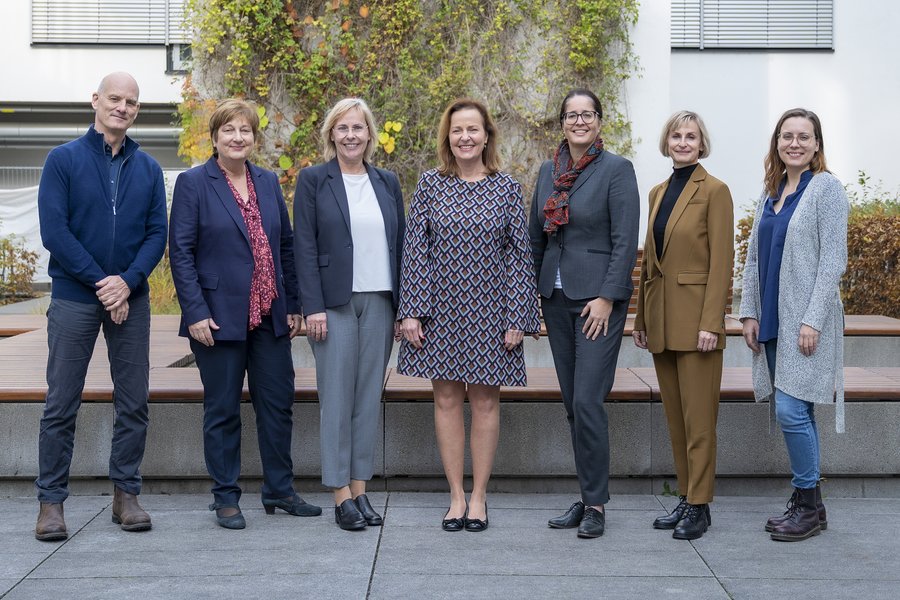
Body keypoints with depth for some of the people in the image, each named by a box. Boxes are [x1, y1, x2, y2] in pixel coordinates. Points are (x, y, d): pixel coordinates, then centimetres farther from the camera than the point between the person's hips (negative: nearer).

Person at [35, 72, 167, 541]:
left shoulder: (148, 168, 9)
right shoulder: (64, 160, 0)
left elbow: (157, 234, 4)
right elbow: (54, 231, -8)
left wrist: (127, 282, -12)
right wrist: (100, 282, -12)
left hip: (131, 299, 3)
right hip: (73, 298, -3)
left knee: (134, 403, 5)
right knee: (61, 405, 1)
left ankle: (126, 494, 17)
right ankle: (51, 502, 9)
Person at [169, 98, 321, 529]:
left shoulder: (268, 182, 10)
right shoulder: (193, 183, -4)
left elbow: (287, 246, 13)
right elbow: (180, 252, -7)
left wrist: (293, 305, 8)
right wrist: (195, 312, -14)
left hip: (270, 316, 5)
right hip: (219, 316, -5)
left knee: (278, 403, 9)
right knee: (223, 409, 5)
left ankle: (279, 490, 22)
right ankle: (225, 497, 16)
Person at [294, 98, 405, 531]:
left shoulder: (387, 183, 12)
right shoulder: (313, 180, 1)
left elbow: (400, 246, 12)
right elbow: (305, 248, -4)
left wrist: (403, 308, 7)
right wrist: (313, 308, -12)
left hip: (380, 303, 4)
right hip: (334, 303, -4)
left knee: (369, 397, 6)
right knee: (337, 397, -2)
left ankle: (360, 490, 14)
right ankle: (341, 496, 5)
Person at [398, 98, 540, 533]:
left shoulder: (506, 188, 1)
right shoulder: (430, 184, 2)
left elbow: (519, 254, 0)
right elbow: (415, 250, 0)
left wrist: (517, 317, -5)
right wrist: (411, 311, -7)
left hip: (488, 311, -1)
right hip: (441, 309, 1)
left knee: (485, 401, 5)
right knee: (447, 399, 5)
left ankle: (478, 497, 17)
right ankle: (456, 496, 16)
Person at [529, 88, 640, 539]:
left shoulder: (616, 170, -6)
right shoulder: (548, 171, 12)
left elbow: (625, 241, -10)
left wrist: (606, 297, -16)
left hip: (598, 296, -6)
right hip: (556, 296, 6)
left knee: (587, 401, -10)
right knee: (572, 403, 9)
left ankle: (595, 504, 1)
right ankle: (588, 496, 19)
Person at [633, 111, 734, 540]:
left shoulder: (714, 191, -6)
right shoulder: (658, 192, 15)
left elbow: (721, 260, -11)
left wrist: (711, 322, -17)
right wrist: (641, 318, 15)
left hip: (695, 316, -7)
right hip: (661, 318, 7)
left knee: (698, 415, -3)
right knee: (674, 414, 11)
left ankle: (699, 505, 5)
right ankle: (686, 497, 20)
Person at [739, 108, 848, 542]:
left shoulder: (826, 188, -6)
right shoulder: (771, 191, 15)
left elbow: (833, 259, -12)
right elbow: (754, 256, 16)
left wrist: (812, 320, -17)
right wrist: (750, 312, 9)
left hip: (806, 321, -7)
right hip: (773, 321, 7)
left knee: (791, 409, -10)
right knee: (796, 413, 10)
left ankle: (808, 504, 4)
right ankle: (808, 506, 18)